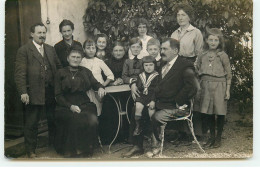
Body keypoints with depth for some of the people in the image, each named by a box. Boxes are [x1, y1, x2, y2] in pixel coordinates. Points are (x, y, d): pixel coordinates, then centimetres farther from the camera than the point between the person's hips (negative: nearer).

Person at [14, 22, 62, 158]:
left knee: (53, 120, 15)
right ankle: (30, 150, 21)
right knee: (31, 124, 7)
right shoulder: (24, 50, -4)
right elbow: (20, 73, -10)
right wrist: (23, 92, -18)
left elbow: (59, 67, 14)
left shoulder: (51, 49, 13)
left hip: (51, 93, 5)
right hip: (34, 94, -5)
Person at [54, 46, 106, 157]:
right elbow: (58, 95, 3)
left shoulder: (86, 72, 21)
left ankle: (85, 149, -10)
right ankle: (72, 150, -12)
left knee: (92, 120, -27)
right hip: (65, 106, -2)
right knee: (75, 120, -32)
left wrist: (100, 88, -18)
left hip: (84, 105, 2)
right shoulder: (61, 73, 11)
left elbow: (95, 83, 8)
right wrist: (70, 106, -13)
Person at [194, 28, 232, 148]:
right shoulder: (202, 56, 8)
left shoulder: (222, 56, -1)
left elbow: (228, 74, 1)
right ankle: (212, 137, 20)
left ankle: (218, 138, 18)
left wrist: (228, 90, -3)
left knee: (220, 113, 3)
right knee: (208, 112, 6)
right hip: (205, 86, 3)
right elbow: (197, 72, 14)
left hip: (219, 85, -3)